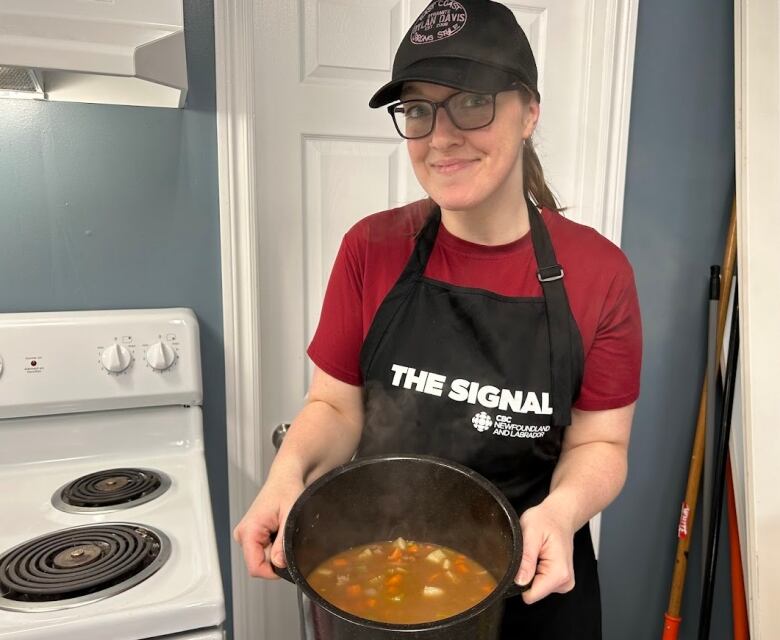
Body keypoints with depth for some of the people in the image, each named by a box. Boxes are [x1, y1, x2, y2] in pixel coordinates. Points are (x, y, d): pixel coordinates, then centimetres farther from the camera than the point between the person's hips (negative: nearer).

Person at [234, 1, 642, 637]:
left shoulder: (598, 272, -12)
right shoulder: (370, 249, -10)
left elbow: (597, 442, -5)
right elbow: (336, 406, -5)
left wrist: (560, 511, -24)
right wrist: (289, 472, -23)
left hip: (533, 584, 0)